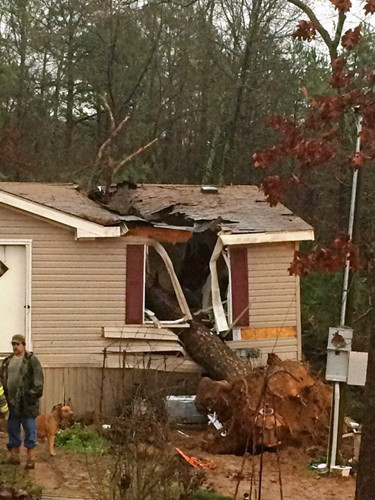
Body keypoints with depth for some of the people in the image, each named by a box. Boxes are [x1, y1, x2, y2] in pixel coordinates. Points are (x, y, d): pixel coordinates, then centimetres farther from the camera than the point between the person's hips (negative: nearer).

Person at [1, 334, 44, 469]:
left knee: (30, 429, -3)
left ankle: (31, 457, 1)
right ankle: (14, 454, 20)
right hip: (12, 401, 6)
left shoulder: (31, 360, -4)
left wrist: (34, 394, -16)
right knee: (13, 428, 11)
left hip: (27, 402, -6)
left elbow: (38, 378, -9)